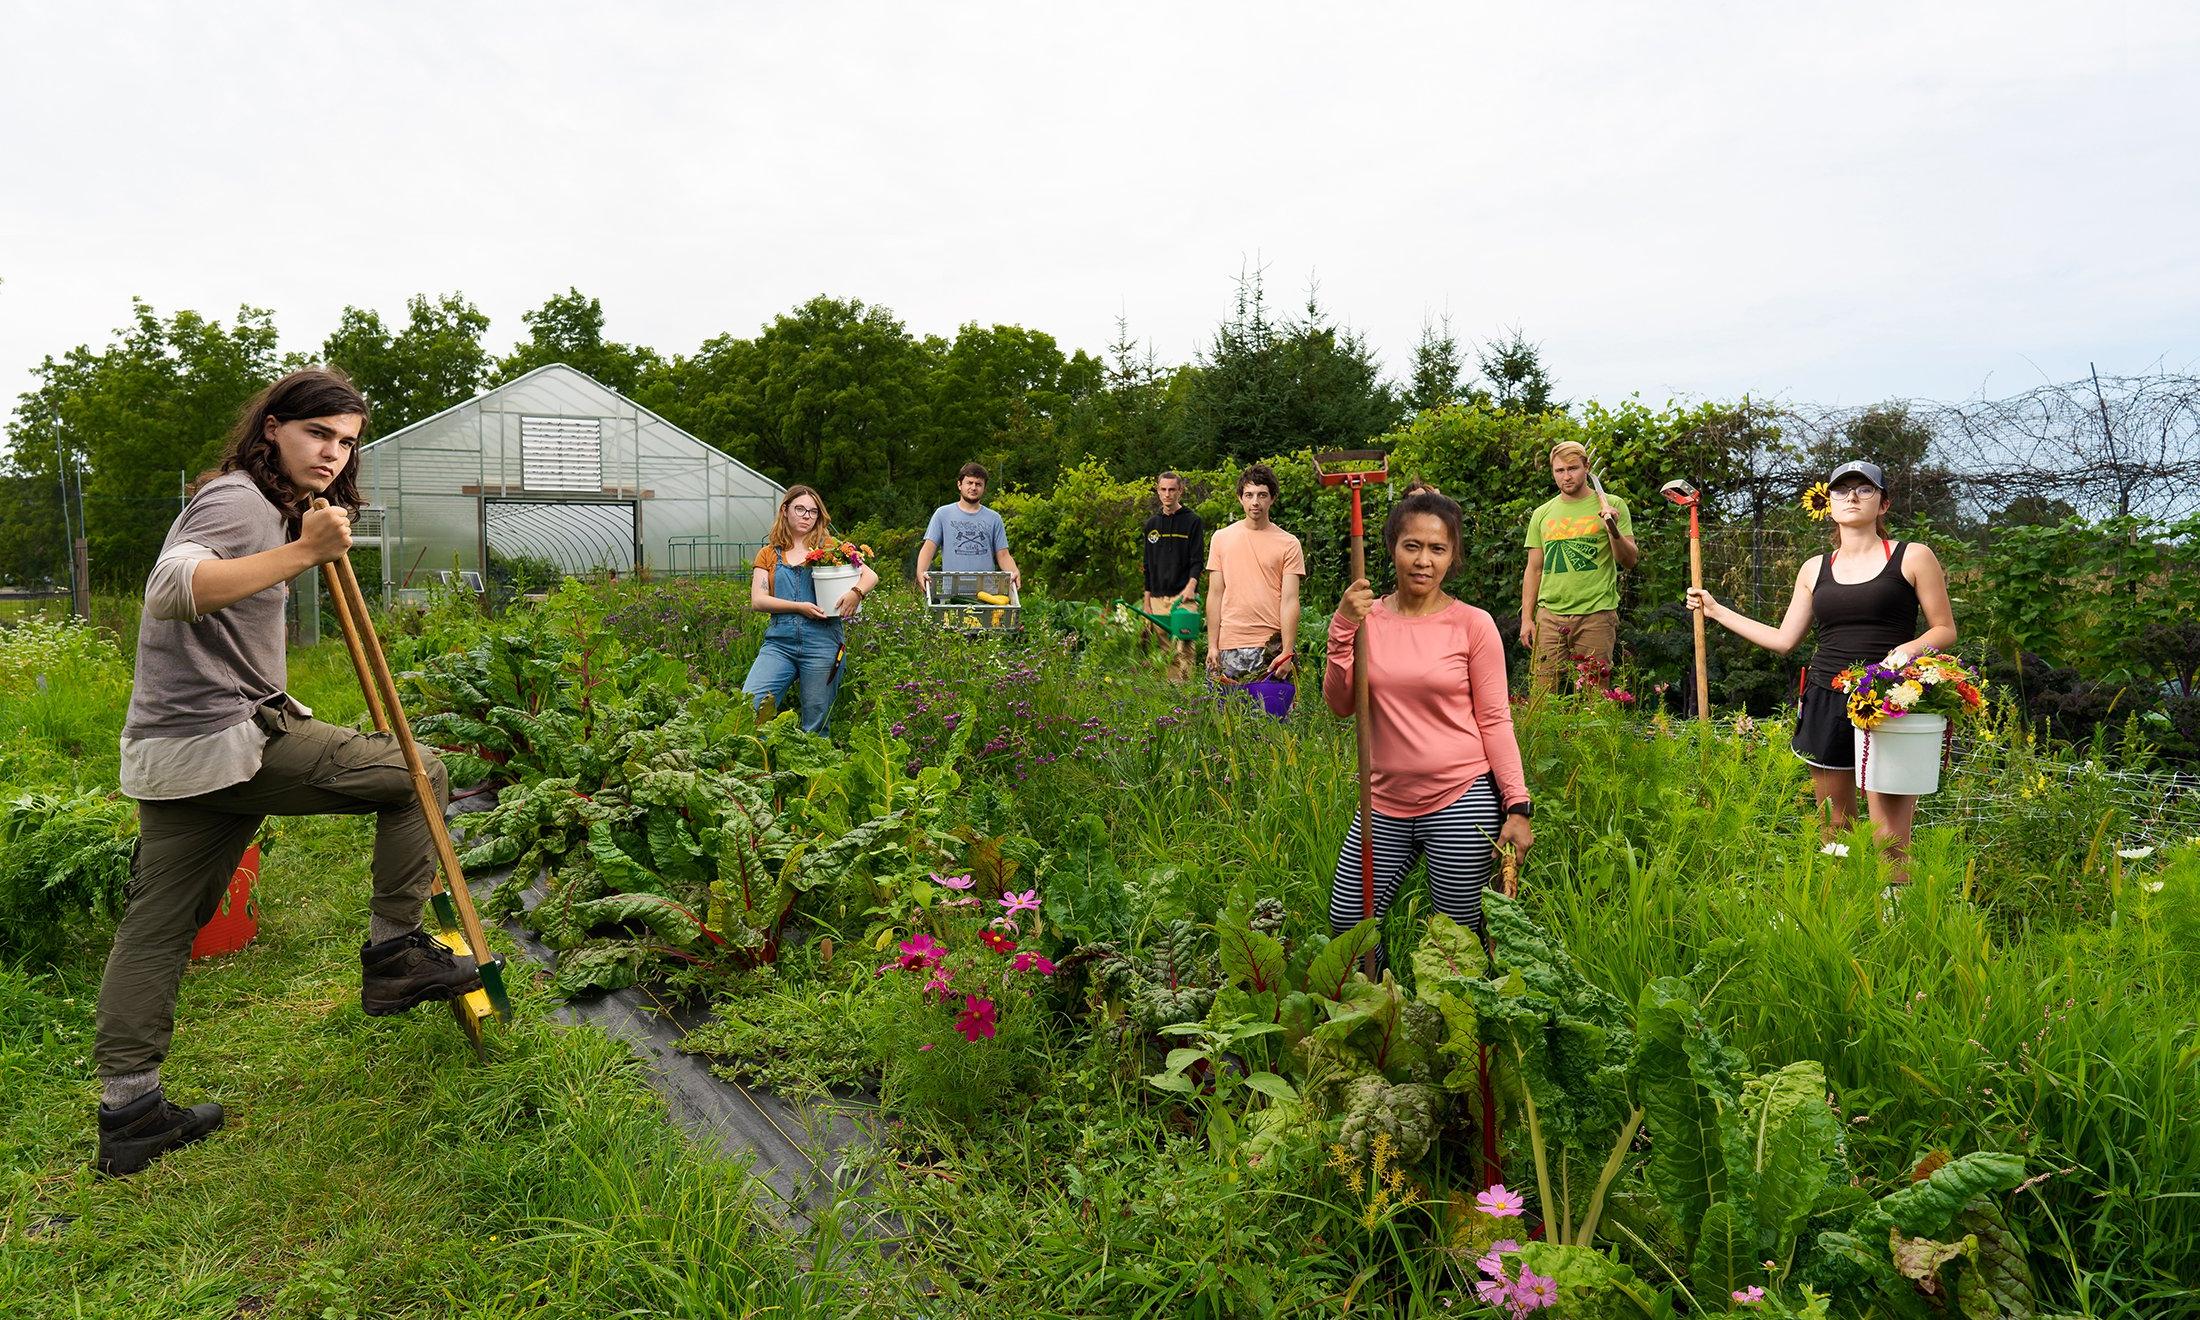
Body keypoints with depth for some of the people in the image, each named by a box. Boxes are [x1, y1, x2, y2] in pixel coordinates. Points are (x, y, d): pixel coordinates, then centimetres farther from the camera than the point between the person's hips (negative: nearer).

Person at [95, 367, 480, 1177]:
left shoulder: (265, 507, 22)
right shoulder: (239, 500, -11)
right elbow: (170, 588, -30)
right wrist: (302, 553, -33)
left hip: (166, 756, 10)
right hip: (230, 742, -10)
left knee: (155, 930, 11)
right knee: (417, 774, -1)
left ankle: (126, 1110, 19)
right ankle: (394, 952, 4)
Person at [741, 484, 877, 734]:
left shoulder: (828, 547, 10)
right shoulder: (768, 554, 13)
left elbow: (871, 575, 6)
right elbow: (757, 601, 2)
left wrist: (856, 592, -17)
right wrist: (800, 606, -11)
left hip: (822, 641, -1)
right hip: (779, 641, 1)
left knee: (815, 724, 2)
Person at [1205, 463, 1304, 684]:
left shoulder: (1288, 544, 2)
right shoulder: (1221, 538, 8)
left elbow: (1289, 601, -3)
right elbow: (1215, 594, 8)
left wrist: (1287, 652, -10)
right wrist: (1212, 645, 2)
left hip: (1272, 646, -1)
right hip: (1229, 645, 2)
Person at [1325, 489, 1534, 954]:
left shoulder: (1473, 624, -6)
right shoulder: (1368, 616, 2)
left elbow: (1494, 720, -3)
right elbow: (1339, 703, -3)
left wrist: (1518, 807, -8)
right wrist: (1343, 627, -14)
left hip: (1460, 800, -3)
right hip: (1386, 800, 4)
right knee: (1346, 925, 10)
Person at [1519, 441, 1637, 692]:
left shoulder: (1612, 506, 4)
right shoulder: (1542, 514, 13)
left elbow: (1629, 561, 2)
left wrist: (1614, 530, -17)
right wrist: (1527, 618, 8)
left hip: (1596, 614, -2)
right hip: (1550, 615, 2)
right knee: (1541, 696, -3)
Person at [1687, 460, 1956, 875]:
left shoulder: (1912, 558, 4)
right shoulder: (1816, 569, 15)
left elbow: (1945, 629, 5)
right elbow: (1784, 639, 16)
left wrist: (1910, 647, -17)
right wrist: (1716, 610, 17)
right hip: (1826, 701, 4)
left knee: (1889, 840, -10)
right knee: (1835, 832, 9)